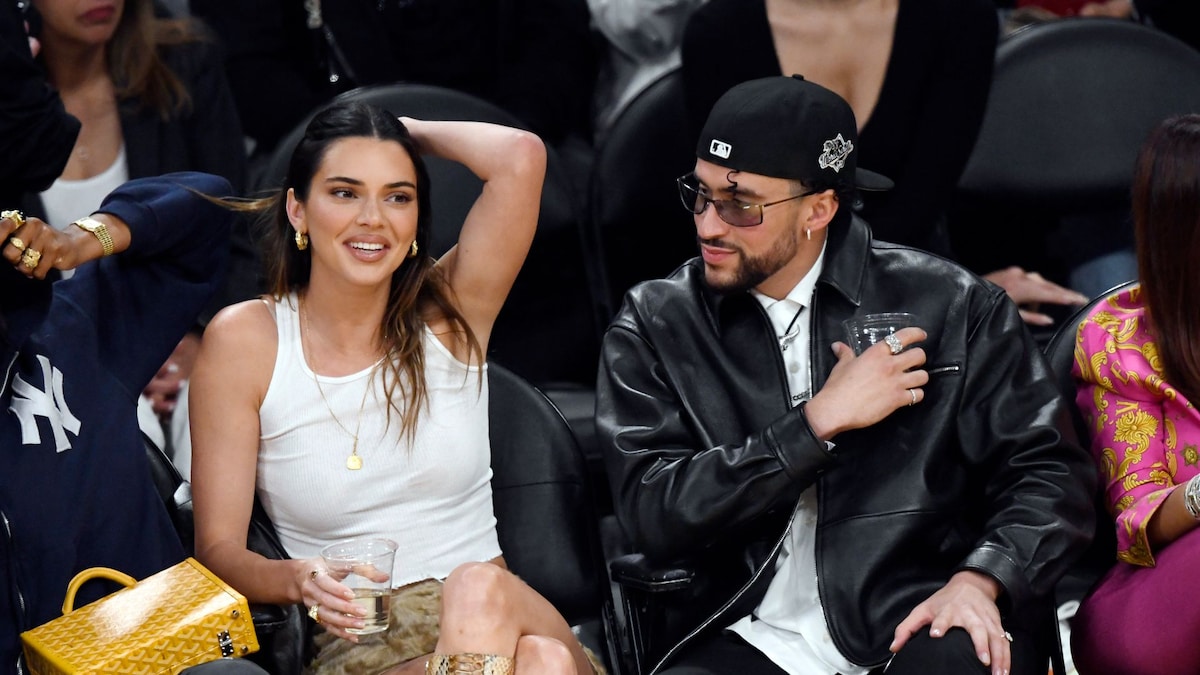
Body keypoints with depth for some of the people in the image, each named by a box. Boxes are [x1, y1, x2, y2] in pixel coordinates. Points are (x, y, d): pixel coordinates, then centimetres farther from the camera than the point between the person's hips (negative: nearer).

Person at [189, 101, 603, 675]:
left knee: (478, 588, -36)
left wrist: (411, 131, 9)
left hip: (501, 612, 3)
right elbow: (218, 548, 1)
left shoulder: (450, 313, 7)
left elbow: (521, 157, -10)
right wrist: (300, 580, -21)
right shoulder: (244, 341, 3)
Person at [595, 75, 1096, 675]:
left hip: (921, 627, 0)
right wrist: (819, 422, -8)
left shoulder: (950, 305, 6)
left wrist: (979, 580, -14)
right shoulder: (654, 325, 9)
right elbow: (648, 514, -2)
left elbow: (1050, 474, 6)